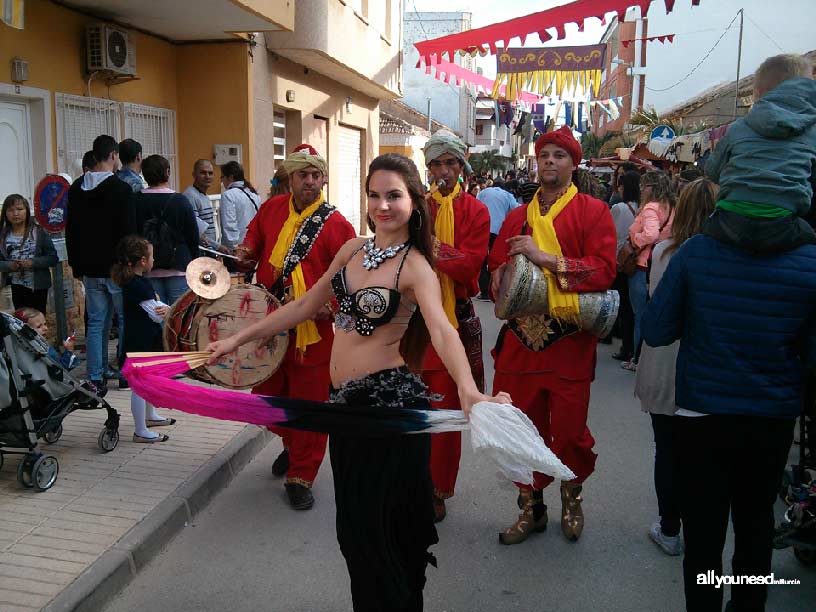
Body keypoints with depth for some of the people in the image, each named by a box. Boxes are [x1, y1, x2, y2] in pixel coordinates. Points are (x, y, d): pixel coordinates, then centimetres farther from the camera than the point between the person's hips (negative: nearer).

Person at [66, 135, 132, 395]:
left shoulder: (76, 188, 8)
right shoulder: (121, 189, -12)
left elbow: (70, 230, 13)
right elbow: (126, 231, -16)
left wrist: (76, 265, 18)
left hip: (90, 268, 6)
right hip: (116, 267, -6)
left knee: (96, 322, 10)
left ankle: (95, 378, 10)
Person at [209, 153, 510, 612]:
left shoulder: (415, 267, -12)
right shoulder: (353, 249, 8)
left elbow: (441, 329, -30)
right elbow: (307, 306, 16)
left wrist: (468, 389, -48)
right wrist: (239, 339, 16)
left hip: (390, 401, -6)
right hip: (346, 401, 7)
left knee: (376, 529, 2)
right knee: (354, 525, 16)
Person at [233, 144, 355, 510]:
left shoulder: (336, 225, -8)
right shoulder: (271, 209, 5)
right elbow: (254, 239, 22)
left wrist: (331, 304, -21)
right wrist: (245, 252, 0)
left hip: (313, 331, -4)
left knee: (309, 404, 2)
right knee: (267, 395, 17)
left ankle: (301, 476, 19)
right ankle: (292, 443, 45)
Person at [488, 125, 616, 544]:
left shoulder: (592, 212, 0)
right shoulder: (518, 217, 13)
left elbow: (604, 269, -13)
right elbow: (495, 271, 12)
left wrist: (546, 258, -19)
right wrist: (505, 278, -11)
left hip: (570, 341, -3)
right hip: (521, 337, 4)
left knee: (570, 431, 3)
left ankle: (571, 495, 33)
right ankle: (531, 506, 29)